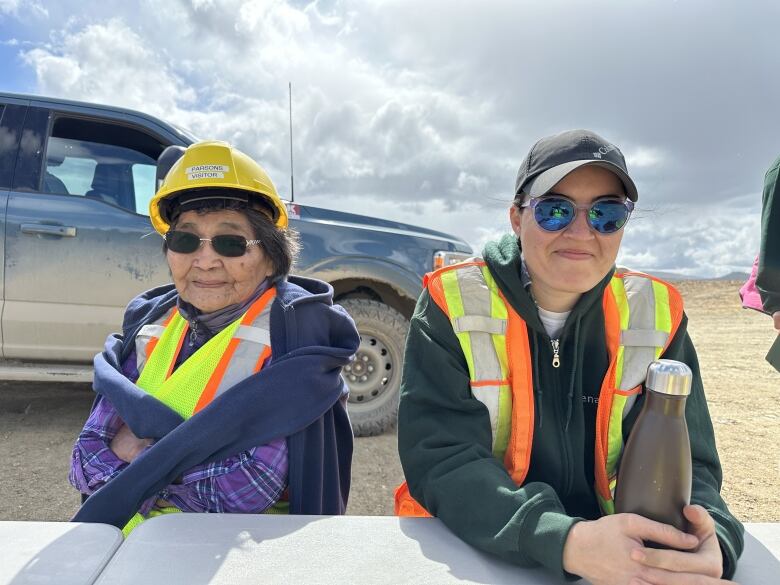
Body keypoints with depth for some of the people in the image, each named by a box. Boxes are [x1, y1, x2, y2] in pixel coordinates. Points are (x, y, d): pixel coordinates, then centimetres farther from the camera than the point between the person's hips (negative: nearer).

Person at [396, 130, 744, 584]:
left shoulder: (656, 315, -2)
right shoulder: (452, 304, -12)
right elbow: (439, 457, -18)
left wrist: (711, 540, -24)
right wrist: (568, 542, -31)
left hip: (619, 547, 4)